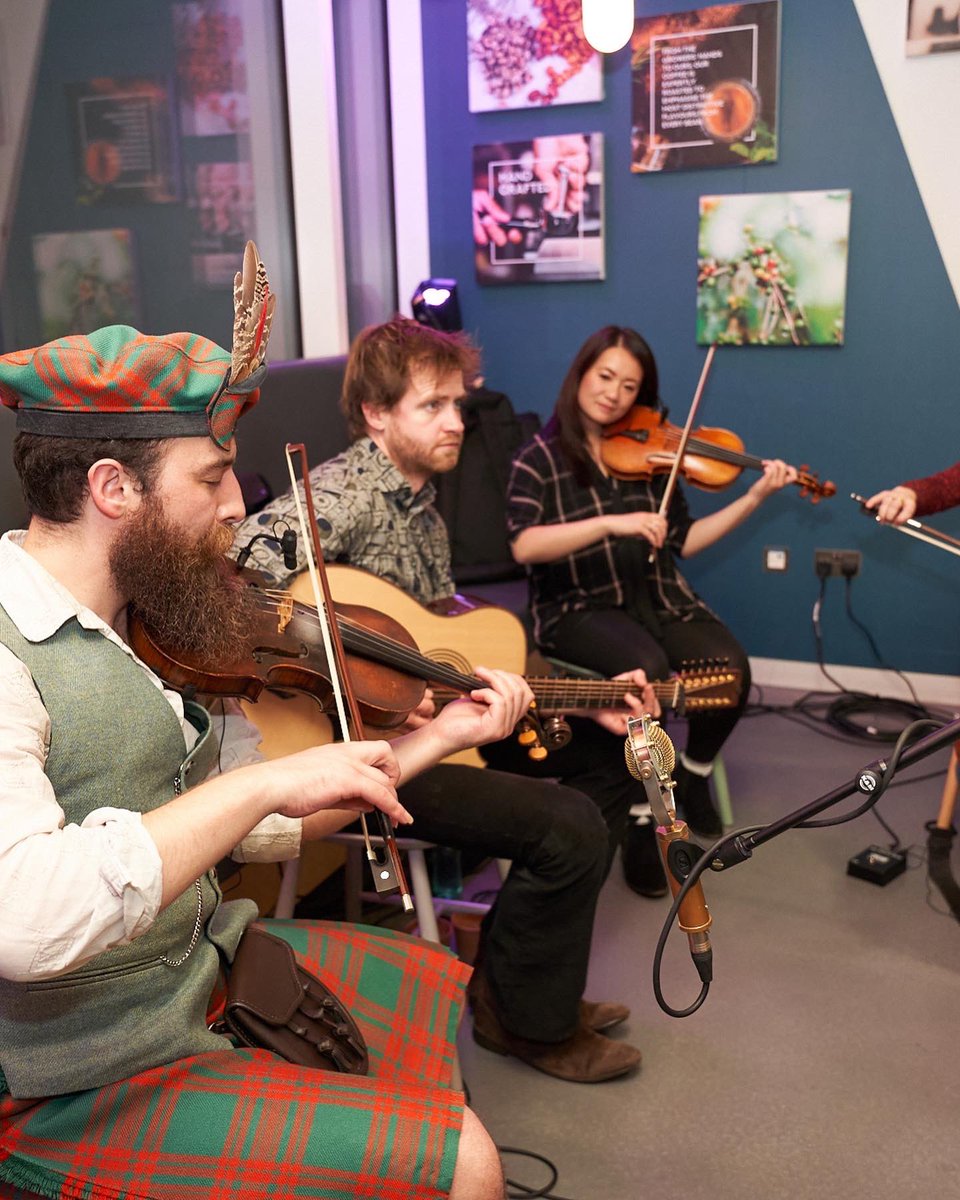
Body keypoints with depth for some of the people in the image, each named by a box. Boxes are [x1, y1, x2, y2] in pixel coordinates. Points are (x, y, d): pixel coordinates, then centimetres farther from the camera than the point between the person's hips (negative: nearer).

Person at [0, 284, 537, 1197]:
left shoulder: (149, 621, 0)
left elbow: (259, 828, 5)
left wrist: (435, 738, 2)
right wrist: (263, 781, -37)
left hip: (208, 959, 9)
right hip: (78, 1090, -8)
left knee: (453, 994, 20)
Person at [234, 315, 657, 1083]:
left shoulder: (421, 502, 11)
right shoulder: (347, 494, -18)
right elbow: (242, 559, -37)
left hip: (437, 708, 10)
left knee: (614, 751, 13)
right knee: (571, 830, -20)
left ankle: (522, 970, 19)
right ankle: (524, 1019, 8)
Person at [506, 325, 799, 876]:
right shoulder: (540, 458, -5)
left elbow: (681, 541, 10)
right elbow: (524, 545, -22)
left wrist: (755, 496, 4)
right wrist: (611, 523, -31)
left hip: (656, 598, 5)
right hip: (579, 607, -4)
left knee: (730, 666, -21)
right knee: (649, 669, -34)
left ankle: (693, 774, 9)